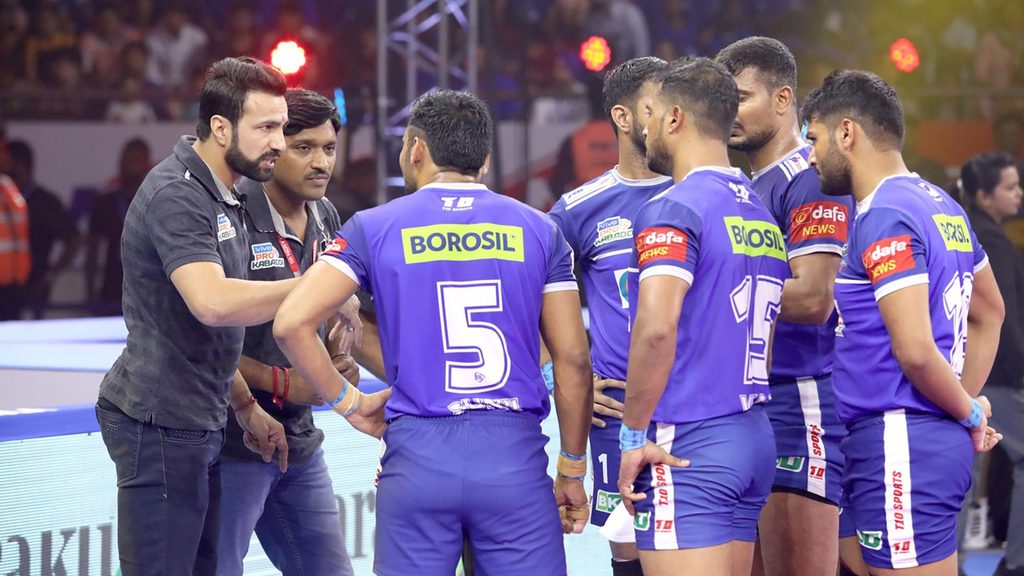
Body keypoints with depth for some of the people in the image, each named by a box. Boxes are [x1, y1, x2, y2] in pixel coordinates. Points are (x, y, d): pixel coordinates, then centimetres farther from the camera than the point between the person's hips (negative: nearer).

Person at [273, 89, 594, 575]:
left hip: (417, 459, 0)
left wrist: (348, 402, 6)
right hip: (515, 453, 0)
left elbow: (291, 323, -6)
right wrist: (572, 470, 14)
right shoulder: (537, 230, 7)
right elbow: (573, 361, 5)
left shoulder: (375, 228, 4)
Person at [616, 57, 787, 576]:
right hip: (754, 439, 9)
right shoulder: (762, 214, 17)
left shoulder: (674, 209, -11)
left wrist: (634, 434, -14)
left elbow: (656, 328, -23)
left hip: (686, 448, -9)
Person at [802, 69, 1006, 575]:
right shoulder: (941, 206, 15)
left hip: (900, 443, -10)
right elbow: (989, 315, 28)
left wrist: (968, 413, -6)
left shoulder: (885, 219, -15)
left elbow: (915, 350, -21)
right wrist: (967, 407, 22)